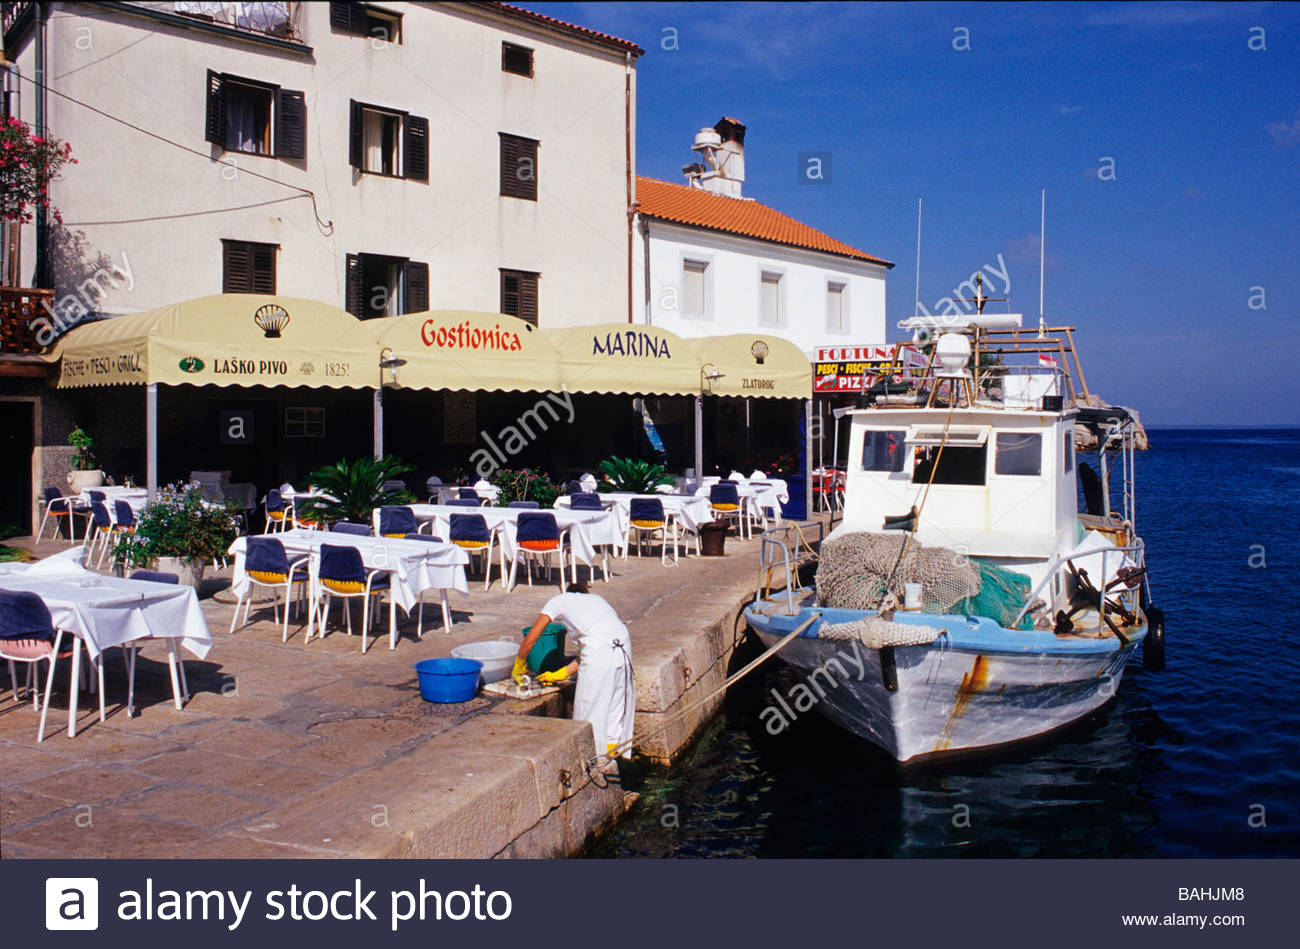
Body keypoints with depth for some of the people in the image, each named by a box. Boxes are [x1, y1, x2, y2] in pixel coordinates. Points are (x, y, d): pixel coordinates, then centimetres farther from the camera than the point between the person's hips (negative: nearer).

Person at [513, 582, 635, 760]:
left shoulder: (559, 600, 19)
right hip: (624, 651, 6)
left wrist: (519, 665, 36)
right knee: (617, 709, 19)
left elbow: (530, 640, 19)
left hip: (600, 655, -6)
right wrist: (559, 675, 35)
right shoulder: (596, 598, 32)